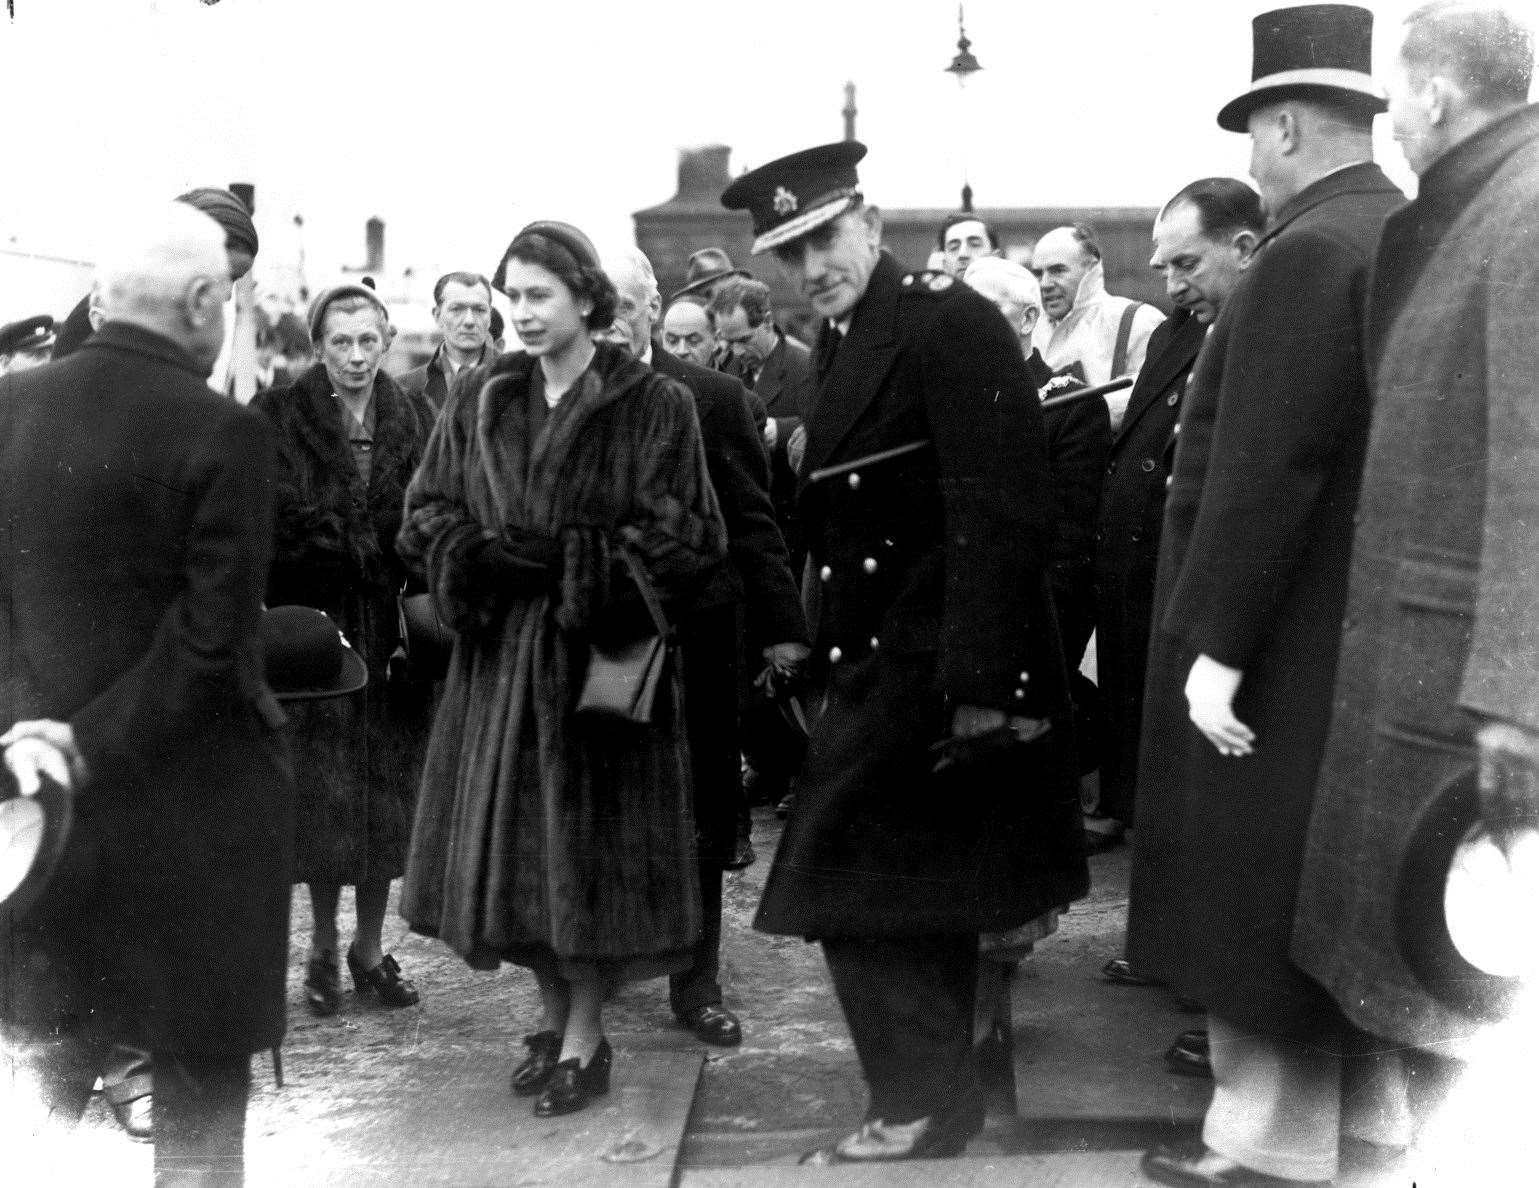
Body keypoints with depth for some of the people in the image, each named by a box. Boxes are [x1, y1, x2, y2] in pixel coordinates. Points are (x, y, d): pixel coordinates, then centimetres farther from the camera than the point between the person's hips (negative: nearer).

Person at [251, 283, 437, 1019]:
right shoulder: (278, 416, -1)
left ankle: (370, 947, 20)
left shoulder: (415, 419, 7)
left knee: (387, 790, 6)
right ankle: (324, 950, 16)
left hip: (393, 627, 3)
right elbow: (273, 518, -7)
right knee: (323, 790, 1)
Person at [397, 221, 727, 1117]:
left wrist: (568, 563, -18)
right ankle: (556, 1016, 26)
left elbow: (684, 539, -8)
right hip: (499, 656, 4)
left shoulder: (654, 406, -6)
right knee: (516, 841, 9)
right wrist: (481, 556, -13)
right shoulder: (478, 400, 6)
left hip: (599, 655, -4)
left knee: (589, 842, 1)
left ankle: (584, 1039, 15)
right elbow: (427, 514, 8)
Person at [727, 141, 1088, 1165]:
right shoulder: (843, 343, 13)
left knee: (862, 889, -4)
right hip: (879, 670, 9)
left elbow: (1001, 513, -21)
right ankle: (939, 1097, 31)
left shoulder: (950, 322, -14)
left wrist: (977, 686, -24)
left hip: (939, 672, -9)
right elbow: (841, 523, 11)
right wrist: (820, 652, 5)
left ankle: (924, 1106, 12)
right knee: (916, 894, 17)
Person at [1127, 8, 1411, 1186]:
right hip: (1376, 629, 9)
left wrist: (1216, 643, -19)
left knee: (1264, 887, 2)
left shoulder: (1310, 251, -18)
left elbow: (1265, 468, -23)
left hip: (1293, 636, -9)